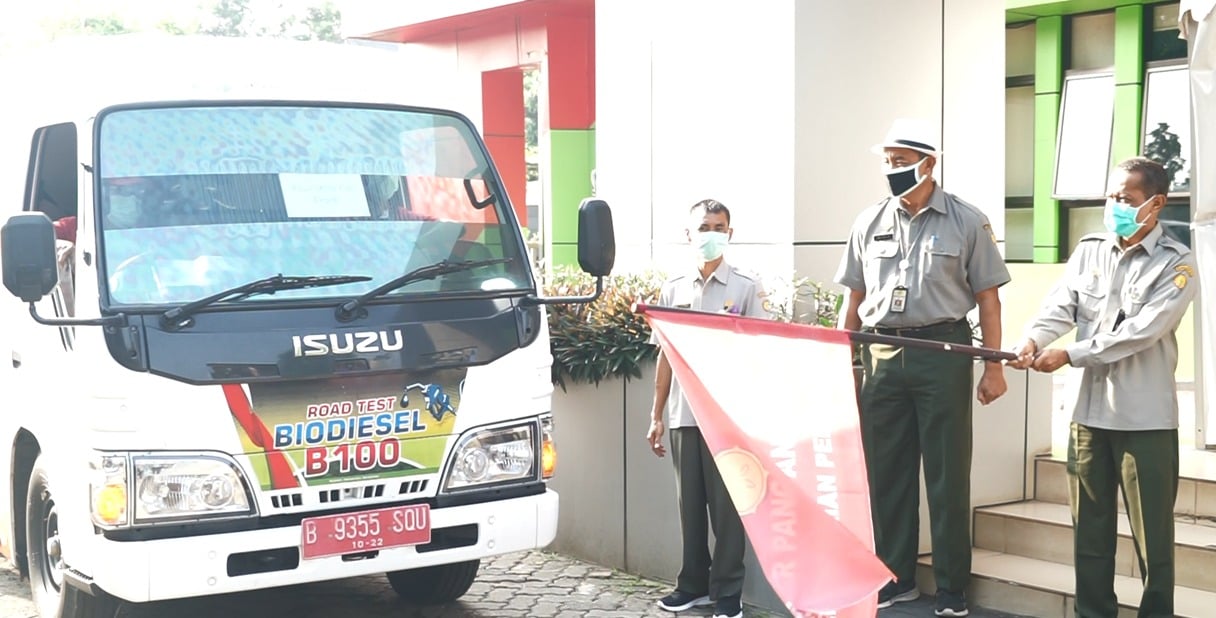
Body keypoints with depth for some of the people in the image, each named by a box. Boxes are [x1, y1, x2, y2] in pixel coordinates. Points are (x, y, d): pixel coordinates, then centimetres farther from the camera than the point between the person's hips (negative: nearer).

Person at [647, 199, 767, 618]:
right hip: (683, 413, 3)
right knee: (689, 502, 9)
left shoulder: (745, 288, 1)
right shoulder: (673, 289, 10)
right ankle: (693, 584, 20)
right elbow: (666, 356, 12)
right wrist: (656, 416, 11)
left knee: (726, 504, 1)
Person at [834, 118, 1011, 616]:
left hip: (943, 350, -3)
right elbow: (855, 301, 14)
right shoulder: (870, 223, 9)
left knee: (947, 473, 1)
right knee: (886, 470, 7)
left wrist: (994, 367, -4)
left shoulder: (966, 222, 0)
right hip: (882, 354, 3)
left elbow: (988, 298, 1)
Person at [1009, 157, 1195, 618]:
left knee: (1151, 531, 2)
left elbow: (1142, 330, -17)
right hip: (1088, 410, 5)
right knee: (1090, 527, 11)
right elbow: (1059, 307, -2)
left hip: (1145, 416, -4)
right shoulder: (1088, 251, 10)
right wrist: (1034, 340, -23)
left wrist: (1071, 354, -21)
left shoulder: (1175, 263, -5)